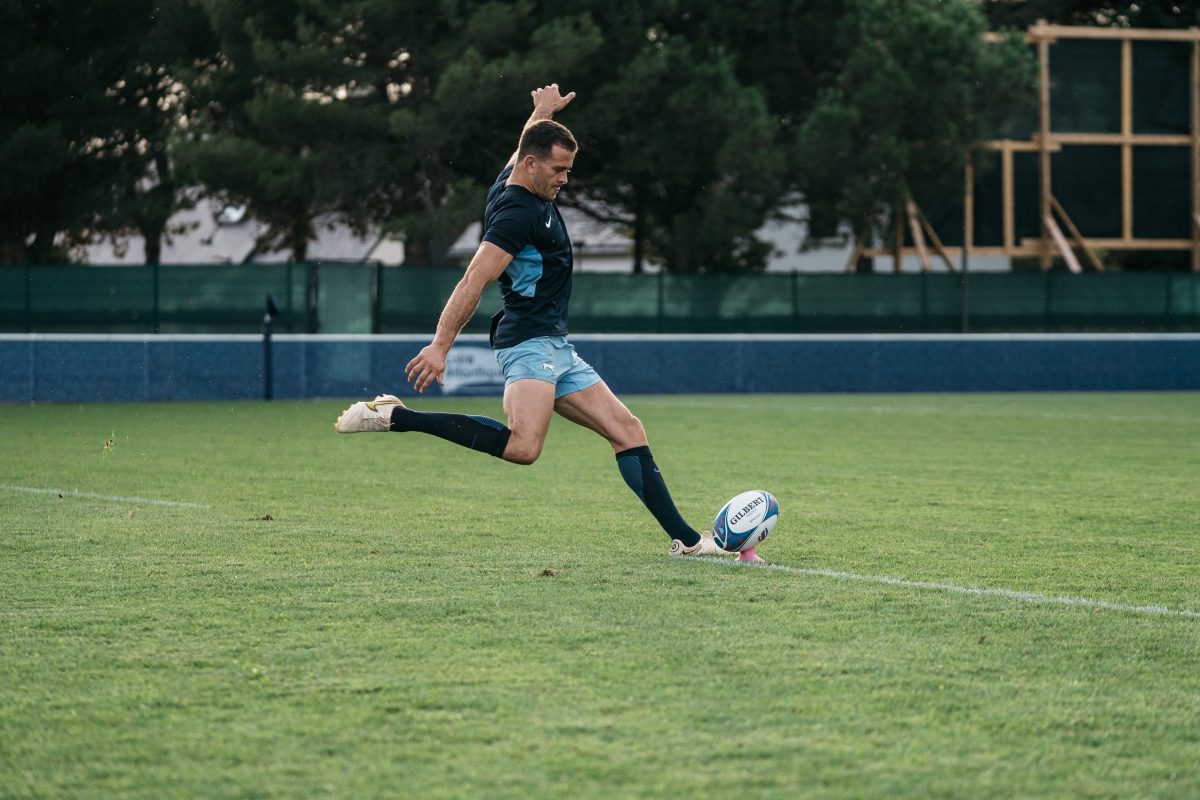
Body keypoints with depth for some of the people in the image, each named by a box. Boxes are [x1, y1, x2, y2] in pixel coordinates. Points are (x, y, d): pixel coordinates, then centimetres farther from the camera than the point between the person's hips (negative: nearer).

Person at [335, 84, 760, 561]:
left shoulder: (512, 181, 12)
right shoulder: (518, 212, -17)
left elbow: (527, 144, 39)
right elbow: (474, 281, -26)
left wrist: (543, 113, 53)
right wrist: (440, 346, -32)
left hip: (554, 349, 11)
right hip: (530, 345, -11)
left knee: (628, 431, 7)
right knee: (523, 447, -32)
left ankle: (685, 539, 8)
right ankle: (393, 417, -24)